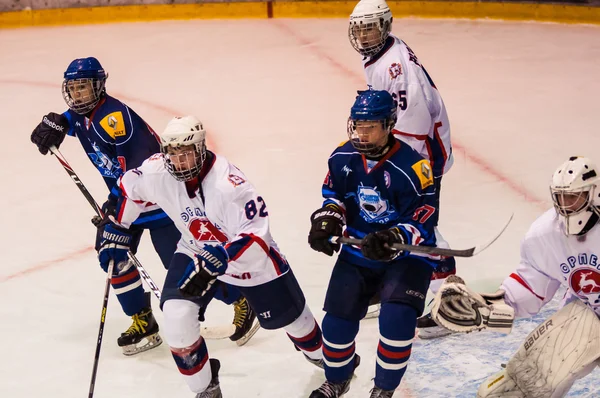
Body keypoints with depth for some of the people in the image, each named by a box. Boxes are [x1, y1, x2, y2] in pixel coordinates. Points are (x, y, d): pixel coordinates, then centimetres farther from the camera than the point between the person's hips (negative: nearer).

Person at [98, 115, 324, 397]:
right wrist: (116, 231, 4)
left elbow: (254, 234, -37)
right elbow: (129, 189, 0)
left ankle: (321, 353, 50)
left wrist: (216, 259, -48)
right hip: (195, 249, 4)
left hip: (250, 255, -3)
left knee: (287, 315, 13)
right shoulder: (157, 172, -22)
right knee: (177, 316, -17)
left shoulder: (227, 182, -37)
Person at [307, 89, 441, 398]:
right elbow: (334, 195, 9)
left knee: (396, 319, -23)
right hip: (358, 252, 5)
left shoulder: (412, 167, -24)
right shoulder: (343, 158, -8)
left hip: (406, 256, -4)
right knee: (337, 321, 0)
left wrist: (393, 239, -40)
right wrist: (327, 219, -11)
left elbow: (423, 221, -24)